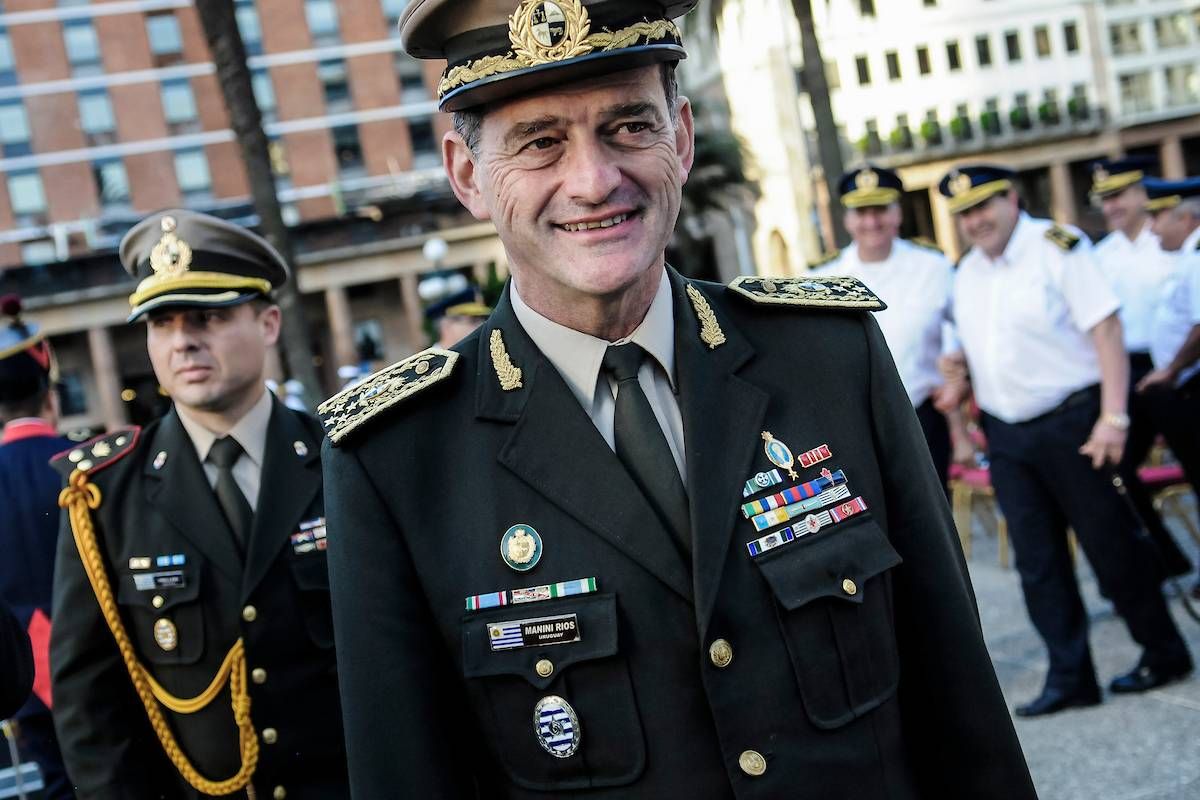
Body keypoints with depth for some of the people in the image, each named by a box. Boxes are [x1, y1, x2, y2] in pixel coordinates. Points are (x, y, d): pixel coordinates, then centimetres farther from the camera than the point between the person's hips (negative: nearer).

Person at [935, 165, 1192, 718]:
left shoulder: (1057, 246, -11)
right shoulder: (966, 272, 9)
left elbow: (1106, 329, -15)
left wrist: (1113, 417, -20)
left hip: (1071, 423, -6)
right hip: (1006, 435, 6)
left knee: (1110, 543, 3)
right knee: (1037, 561, 8)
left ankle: (1164, 654, 22)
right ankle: (1069, 677, 18)